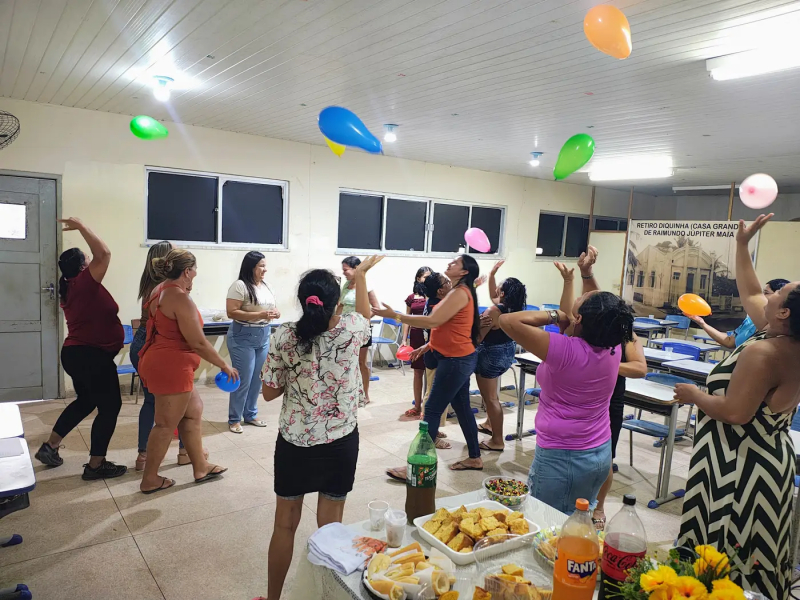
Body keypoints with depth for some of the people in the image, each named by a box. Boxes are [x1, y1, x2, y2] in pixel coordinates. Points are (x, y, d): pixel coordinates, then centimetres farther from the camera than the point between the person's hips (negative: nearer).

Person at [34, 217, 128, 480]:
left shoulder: (70, 289, 11)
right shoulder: (84, 283, -16)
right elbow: (104, 253, -23)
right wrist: (81, 227, -17)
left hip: (75, 353, 10)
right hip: (92, 355, -10)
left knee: (85, 401, 26)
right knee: (110, 406, 0)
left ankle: (49, 446, 32)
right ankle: (95, 465, 5)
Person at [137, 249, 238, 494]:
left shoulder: (160, 290, 10)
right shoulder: (180, 298, -21)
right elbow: (197, 342, -20)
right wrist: (224, 365, -12)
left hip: (160, 362, 11)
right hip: (171, 367, -11)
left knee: (193, 410, 17)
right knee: (166, 424, 3)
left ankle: (200, 467, 26)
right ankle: (149, 480, 18)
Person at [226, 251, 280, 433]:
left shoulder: (266, 285, 9)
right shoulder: (239, 285, -13)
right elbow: (231, 312, -20)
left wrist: (275, 313, -5)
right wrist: (259, 315, -24)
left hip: (264, 336, 7)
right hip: (243, 337, -7)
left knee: (257, 379, 12)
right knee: (243, 380, -1)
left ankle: (250, 415, 27)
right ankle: (234, 419, 15)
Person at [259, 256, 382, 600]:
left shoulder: (285, 336, -13)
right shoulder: (350, 330, -13)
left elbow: (269, 392, -5)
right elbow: (365, 314, 12)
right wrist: (360, 276, 24)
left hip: (294, 442, 1)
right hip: (340, 443, 0)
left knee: (285, 524, 17)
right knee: (331, 525, 15)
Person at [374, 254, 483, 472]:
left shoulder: (460, 293, -18)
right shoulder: (460, 292, 16)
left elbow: (433, 321, -26)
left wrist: (394, 315, -26)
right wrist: (430, 344, 13)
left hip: (456, 360, -11)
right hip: (460, 358, 11)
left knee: (432, 410, -6)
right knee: (462, 408, 16)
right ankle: (474, 458, 26)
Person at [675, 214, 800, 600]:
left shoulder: (764, 353, -26)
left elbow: (734, 412, -29)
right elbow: (750, 295, 16)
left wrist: (694, 395, -12)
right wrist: (742, 245, 18)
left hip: (738, 467, -9)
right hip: (765, 460, 10)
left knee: (723, 560, 4)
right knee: (750, 557, 21)